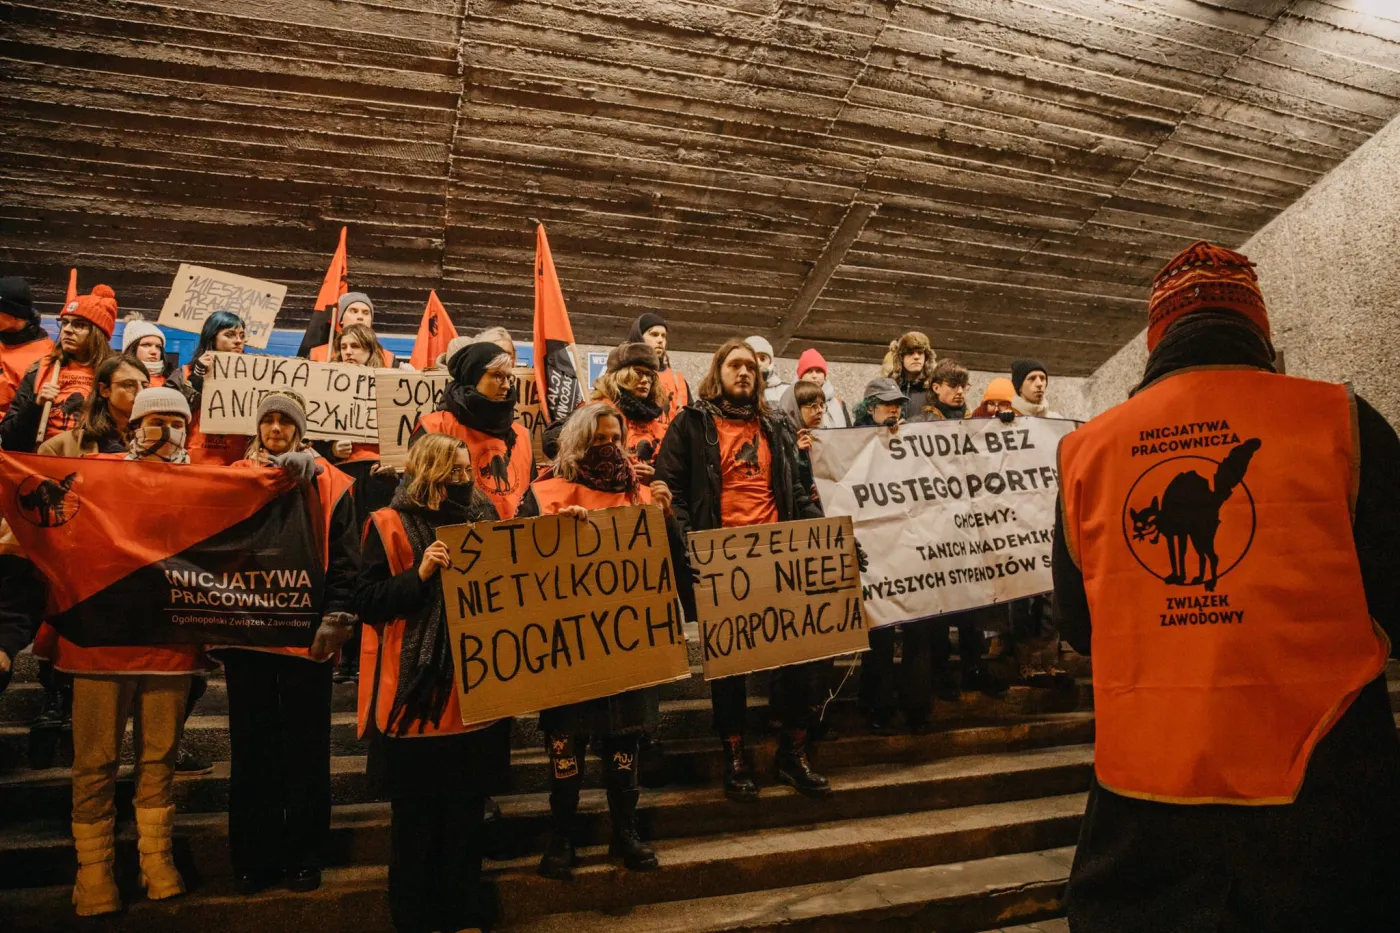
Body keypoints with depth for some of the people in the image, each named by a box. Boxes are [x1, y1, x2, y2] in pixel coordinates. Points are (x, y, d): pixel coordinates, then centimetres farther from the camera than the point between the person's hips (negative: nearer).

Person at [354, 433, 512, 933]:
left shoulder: (483, 519, 8)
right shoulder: (390, 525, -5)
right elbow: (366, 602, -9)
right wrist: (419, 574, -22)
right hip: (417, 694, -4)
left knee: (467, 809, 14)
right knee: (416, 814, 8)